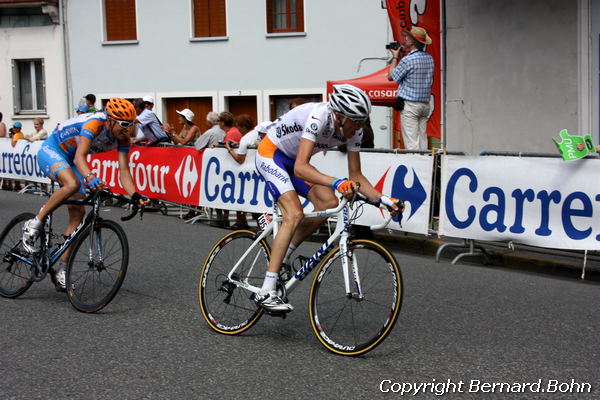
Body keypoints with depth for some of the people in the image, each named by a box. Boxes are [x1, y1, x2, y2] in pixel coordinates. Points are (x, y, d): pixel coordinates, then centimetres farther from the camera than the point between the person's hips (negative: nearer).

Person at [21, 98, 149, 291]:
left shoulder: (123, 138, -12)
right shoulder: (94, 123, -33)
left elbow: (124, 171, -16)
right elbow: (80, 157, -44)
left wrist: (135, 195, -32)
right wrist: (90, 177, -63)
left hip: (70, 161, 8)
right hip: (50, 151, -7)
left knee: (78, 213, -3)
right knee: (72, 183, -38)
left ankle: (61, 270, 4)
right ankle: (34, 225, -19)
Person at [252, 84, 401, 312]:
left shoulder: (354, 130, -14)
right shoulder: (318, 117, -35)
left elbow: (356, 175, -5)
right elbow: (300, 168, -43)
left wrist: (382, 199, -18)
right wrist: (336, 183, -56)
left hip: (293, 159, 8)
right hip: (271, 154, -8)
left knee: (329, 203, -11)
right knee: (294, 214, -23)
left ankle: (281, 257, 5)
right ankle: (266, 293, -23)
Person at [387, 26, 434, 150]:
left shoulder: (408, 60, -14)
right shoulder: (429, 58, 8)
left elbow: (391, 77, -4)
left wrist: (395, 57, 8)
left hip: (410, 104, -7)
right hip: (425, 104, 7)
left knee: (411, 142, -7)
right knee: (422, 141, 8)